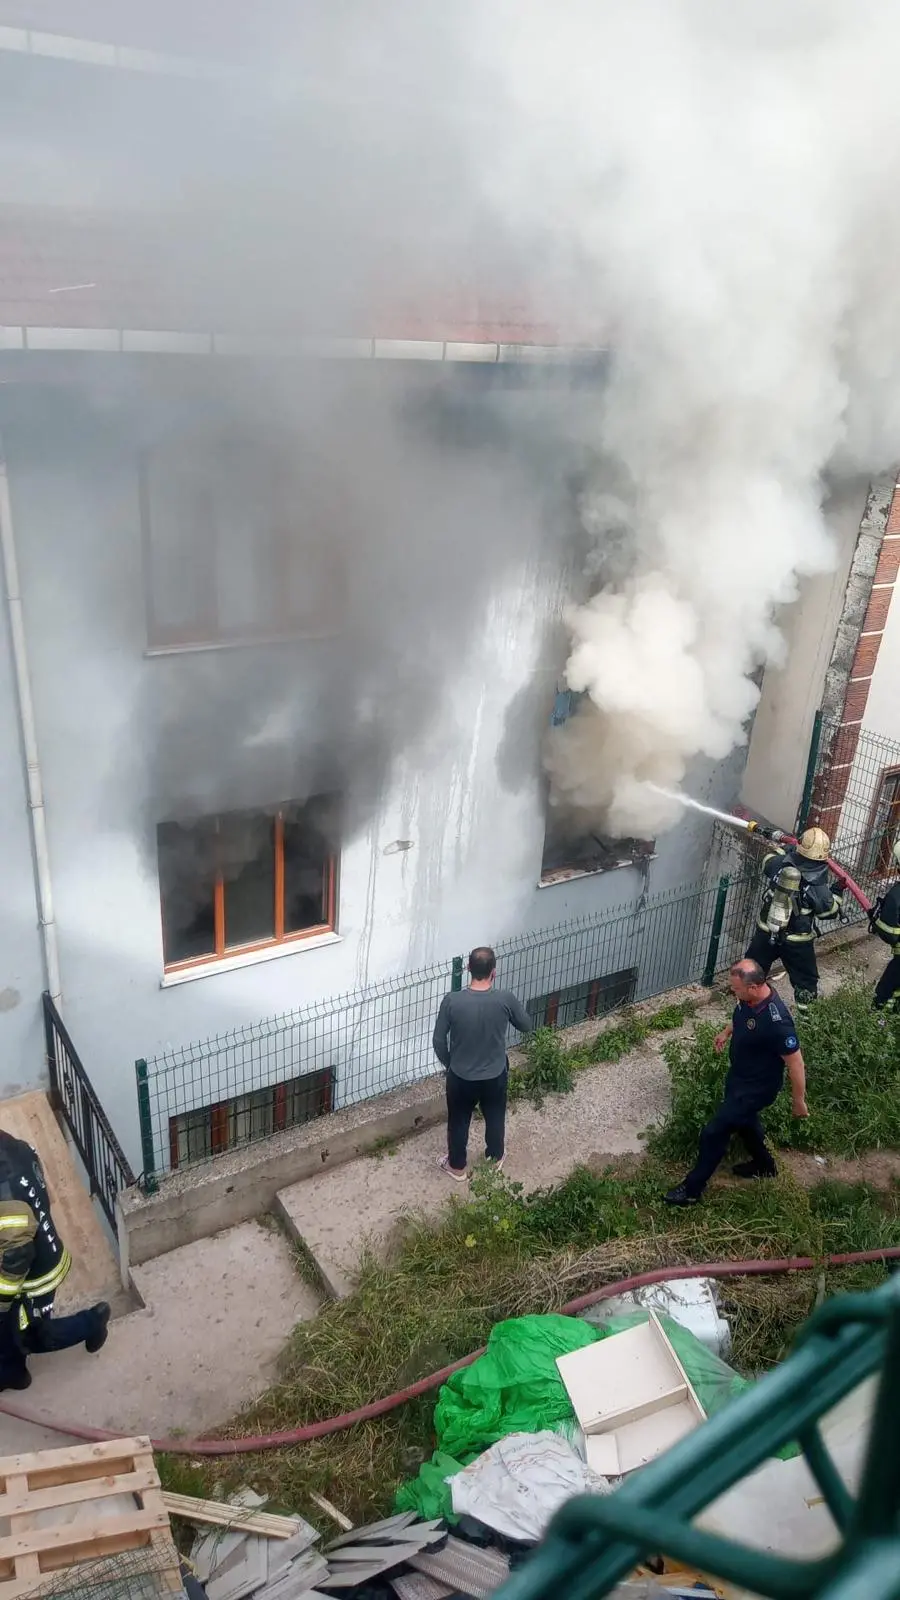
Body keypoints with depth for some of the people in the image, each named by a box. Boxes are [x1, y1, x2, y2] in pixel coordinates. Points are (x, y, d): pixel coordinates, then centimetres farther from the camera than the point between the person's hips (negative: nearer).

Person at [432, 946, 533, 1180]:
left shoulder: (452, 1001, -24)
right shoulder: (505, 999, -23)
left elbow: (438, 1041, -12)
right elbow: (527, 1027, -4)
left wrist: (448, 1064, 7)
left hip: (461, 1076, -1)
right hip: (495, 1075, 1)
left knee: (458, 1121, 24)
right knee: (495, 1118, 28)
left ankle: (456, 1166, 44)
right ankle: (496, 1157, 51)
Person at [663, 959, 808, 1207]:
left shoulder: (776, 1022, -38)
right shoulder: (749, 998, -14)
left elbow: (795, 1063, -26)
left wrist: (799, 1101, -16)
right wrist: (727, 1031, 15)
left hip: (756, 1087, -8)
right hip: (738, 1076, 8)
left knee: (714, 1132, -1)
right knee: (743, 1120, 29)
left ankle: (692, 1189, 17)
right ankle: (764, 1165, 55)